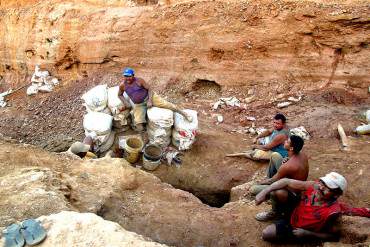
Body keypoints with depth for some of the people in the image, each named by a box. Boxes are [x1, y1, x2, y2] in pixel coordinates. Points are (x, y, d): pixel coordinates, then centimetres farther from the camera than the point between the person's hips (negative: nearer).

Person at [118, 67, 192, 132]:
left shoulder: (139, 80, -15)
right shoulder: (122, 85, -7)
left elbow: (149, 89, -12)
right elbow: (120, 95, 11)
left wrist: (150, 101, -23)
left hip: (148, 97, -3)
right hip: (139, 105, 3)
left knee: (165, 104, -18)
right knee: (138, 123, -14)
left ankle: (184, 113, -11)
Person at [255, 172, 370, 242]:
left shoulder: (333, 211, -31)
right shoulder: (312, 186, -24)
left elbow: (333, 235, -17)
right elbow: (286, 182, -20)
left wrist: (307, 234, -23)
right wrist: (265, 192, -29)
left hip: (305, 232, -4)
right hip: (291, 220, 4)